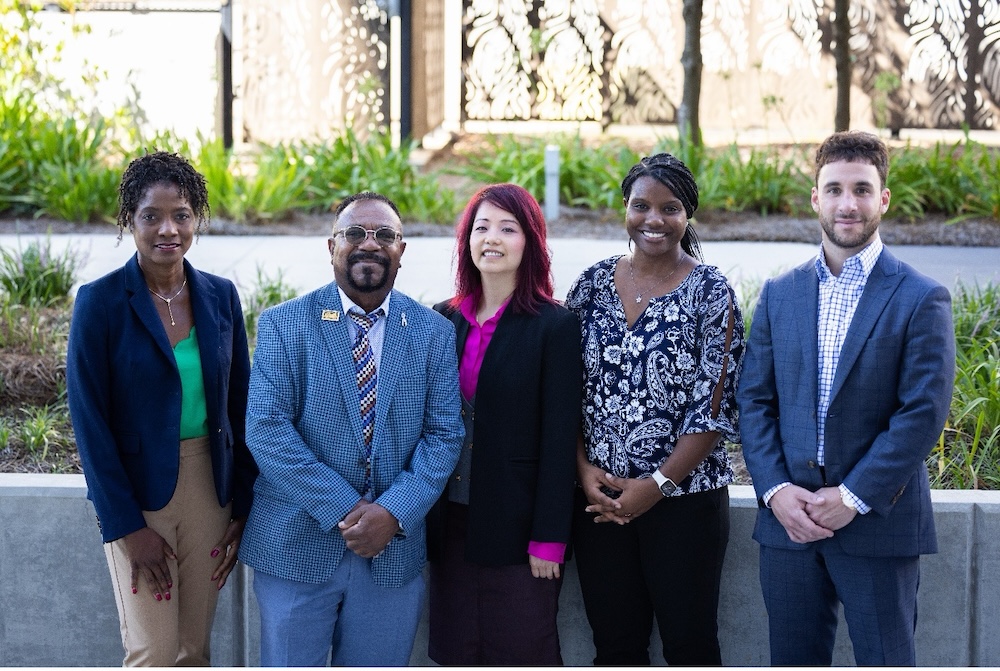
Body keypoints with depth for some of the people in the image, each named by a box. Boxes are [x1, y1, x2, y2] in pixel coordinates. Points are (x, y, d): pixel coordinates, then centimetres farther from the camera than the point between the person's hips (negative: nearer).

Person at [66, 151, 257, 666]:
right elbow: (89, 422, -10)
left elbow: (239, 406, 8)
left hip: (209, 485, 4)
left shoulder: (220, 296, 3)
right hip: (135, 491, -4)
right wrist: (128, 527, -13)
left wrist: (243, 506, 3)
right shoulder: (101, 302, -10)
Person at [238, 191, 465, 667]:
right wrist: (343, 510, -16)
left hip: (393, 550, 2)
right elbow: (265, 429, -10)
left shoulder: (433, 332, 5)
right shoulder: (284, 324, -2)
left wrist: (395, 512, -15)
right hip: (298, 544, -2)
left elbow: (444, 433, 0)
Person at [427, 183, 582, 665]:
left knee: (522, 653, 1)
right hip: (452, 523, 4)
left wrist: (549, 539, -12)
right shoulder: (443, 320, 7)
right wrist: (424, 517, 7)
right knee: (457, 655, 9)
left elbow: (560, 439, -8)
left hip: (517, 527, -4)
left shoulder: (555, 326, -6)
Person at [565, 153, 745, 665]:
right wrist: (583, 468, -6)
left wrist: (657, 484, -14)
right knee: (614, 645, 11)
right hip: (599, 498, 3)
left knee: (690, 643, 4)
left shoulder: (710, 292, -5)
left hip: (685, 499, -3)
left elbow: (714, 407, -9)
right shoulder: (593, 285, 6)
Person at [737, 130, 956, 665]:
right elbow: (754, 400, 7)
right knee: (793, 661, 11)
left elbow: (923, 413, -10)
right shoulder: (779, 294, 10)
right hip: (788, 520, 4)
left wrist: (852, 497, -14)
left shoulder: (921, 300, -3)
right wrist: (775, 490, -7)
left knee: (884, 660, 3)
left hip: (879, 524, -3)